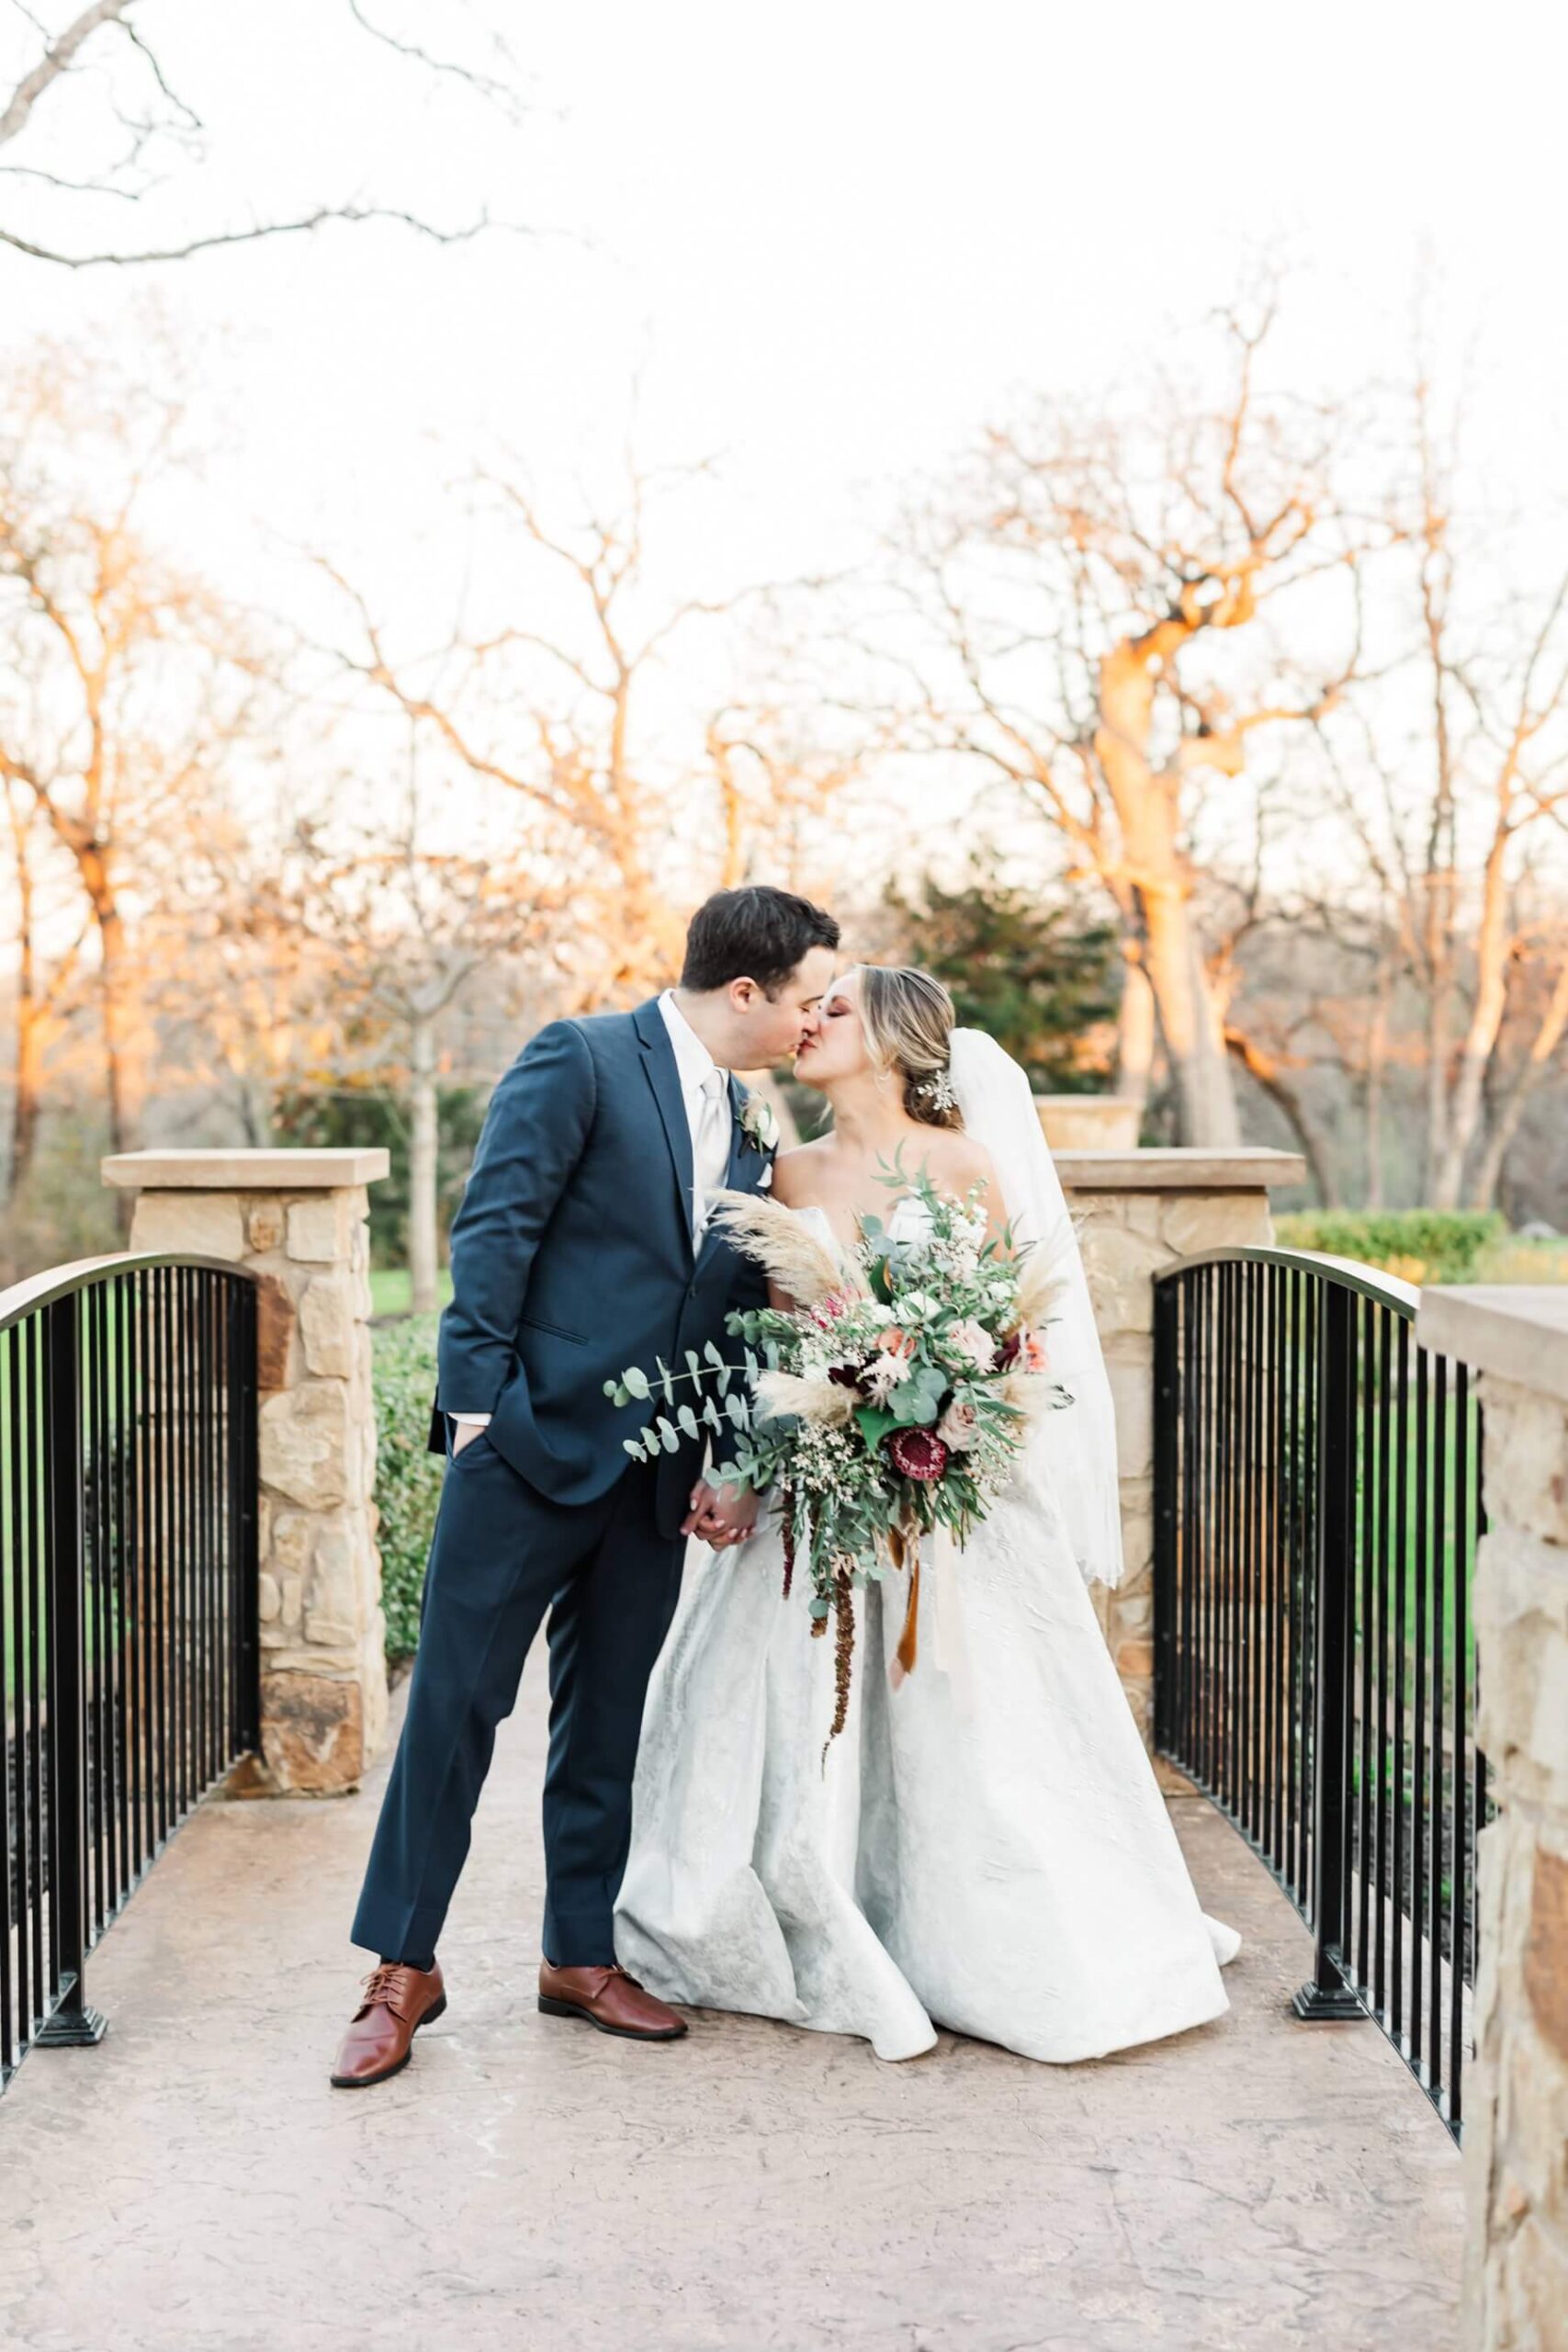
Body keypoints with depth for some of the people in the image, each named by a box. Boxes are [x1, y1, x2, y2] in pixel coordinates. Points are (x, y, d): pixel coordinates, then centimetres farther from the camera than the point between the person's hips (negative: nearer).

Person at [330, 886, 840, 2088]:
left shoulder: (752, 1129, 13)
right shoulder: (580, 1060, -7)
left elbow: (737, 1308, 14)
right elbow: (494, 1229, -12)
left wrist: (727, 1460, 6)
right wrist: (476, 1400, -16)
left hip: (654, 1472, 6)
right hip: (532, 1441, -6)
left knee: (609, 1719, 13)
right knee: (457, 1701, 0)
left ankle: (582, 1955, 25)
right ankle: (404, 1966, 11)